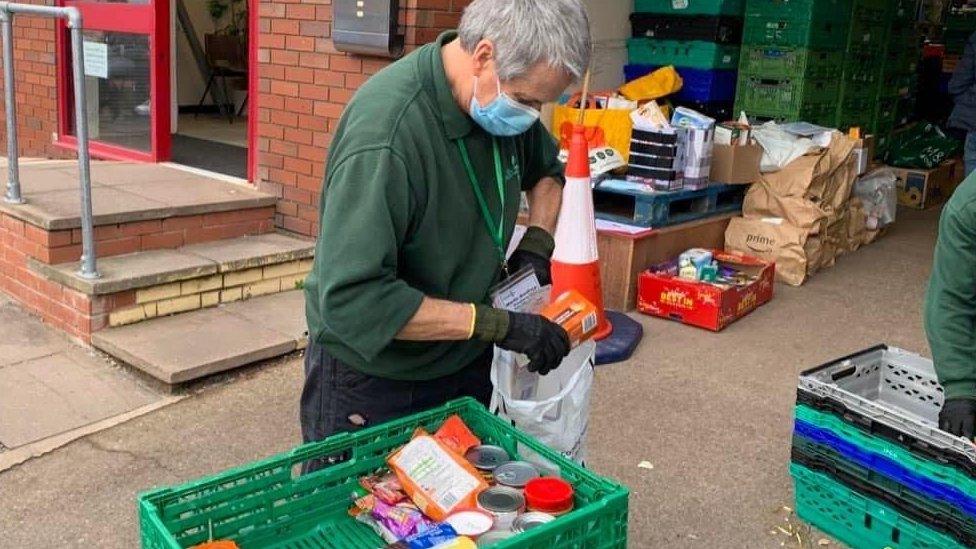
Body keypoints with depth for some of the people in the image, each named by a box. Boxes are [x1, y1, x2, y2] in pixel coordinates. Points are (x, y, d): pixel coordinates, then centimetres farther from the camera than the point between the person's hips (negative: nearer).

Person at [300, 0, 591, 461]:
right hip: (373, 379, -6)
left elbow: (547, 171, 17)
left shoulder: (507, 103, -5)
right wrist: (498, 324, -29)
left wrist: (537, 243, -3)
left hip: (466, 362, 7)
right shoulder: (386, 132, -30)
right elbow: (352, 298, -33)